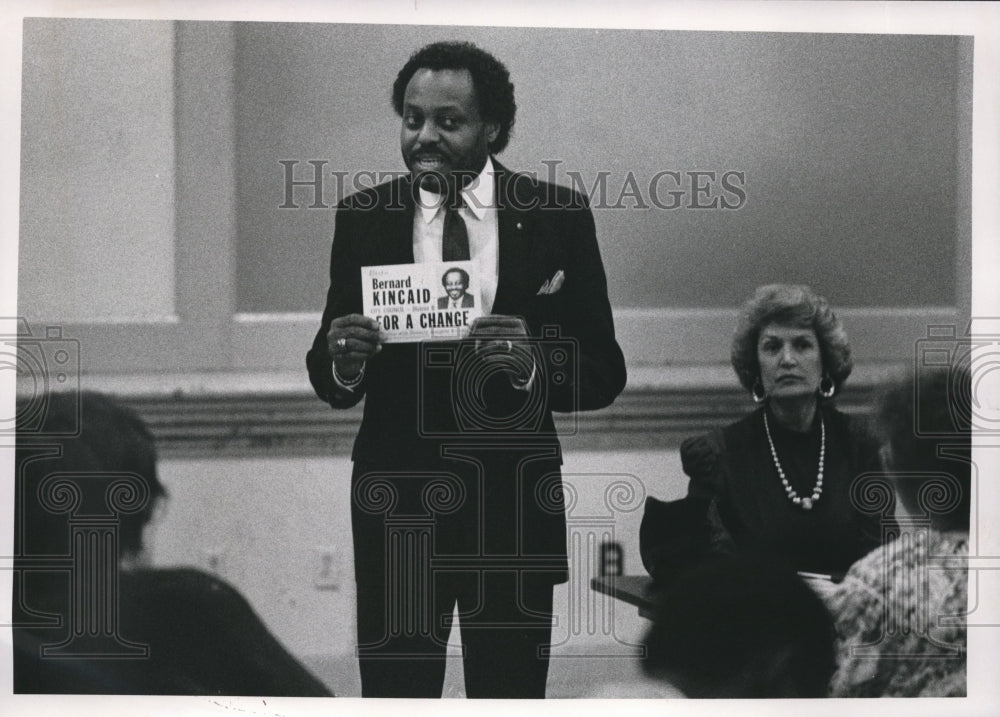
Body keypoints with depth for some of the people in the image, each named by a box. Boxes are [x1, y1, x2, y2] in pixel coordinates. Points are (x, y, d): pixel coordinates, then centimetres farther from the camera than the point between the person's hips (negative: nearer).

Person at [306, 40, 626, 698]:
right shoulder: (364, 219, 2)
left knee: (512, 692, 8)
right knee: (394, 690, 6)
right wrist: (340, 361, -18)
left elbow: (605, 373, 0)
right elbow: (330, 383, 5)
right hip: (397, 499, 1)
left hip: (516, 499, -1)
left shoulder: (559, 218, -1)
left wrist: (534, 368, -20)